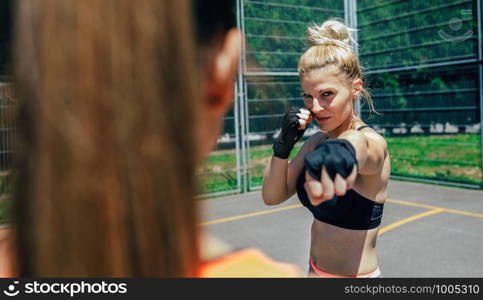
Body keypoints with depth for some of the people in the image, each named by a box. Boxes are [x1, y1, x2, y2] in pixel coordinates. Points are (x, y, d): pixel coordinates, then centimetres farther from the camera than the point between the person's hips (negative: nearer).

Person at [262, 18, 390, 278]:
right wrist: (283, 143, -19)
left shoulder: (373, 143, -20)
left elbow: (359, 145, -44)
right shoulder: (316, 141, -1)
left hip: (354, 274, -5)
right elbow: (272, 197, -4)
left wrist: (340, 152, -66)